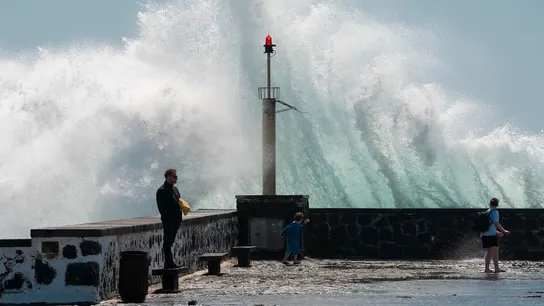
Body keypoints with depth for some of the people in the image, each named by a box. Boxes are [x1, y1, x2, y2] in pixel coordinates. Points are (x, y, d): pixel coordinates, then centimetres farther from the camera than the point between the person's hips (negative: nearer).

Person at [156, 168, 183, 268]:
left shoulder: (175, 189, 18)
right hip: (168, 220, -8)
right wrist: (166, 218, -19)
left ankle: (169, 262, 17)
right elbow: (161, 207, -13)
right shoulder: (162, 190, -9)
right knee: (167, 241, -4)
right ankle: (169, 262, -2)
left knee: (170, 241, 12)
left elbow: (179, 202, 24)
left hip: (176, 219, 8)